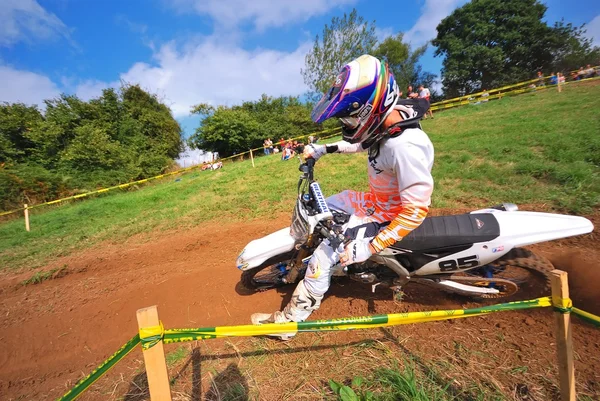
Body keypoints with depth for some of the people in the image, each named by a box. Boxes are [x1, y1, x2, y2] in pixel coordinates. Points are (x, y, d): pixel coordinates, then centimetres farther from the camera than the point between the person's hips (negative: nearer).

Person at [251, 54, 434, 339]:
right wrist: (323, 150, 12)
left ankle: (289, 320, 8)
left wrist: (370, 248, -29)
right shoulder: (384, 124, -7)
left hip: (390, 217, -9)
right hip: (375, 200, 9)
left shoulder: (406, 146, -34)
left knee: (324, 255, -12)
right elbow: (361, 144, 15)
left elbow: (416, 209, -31)